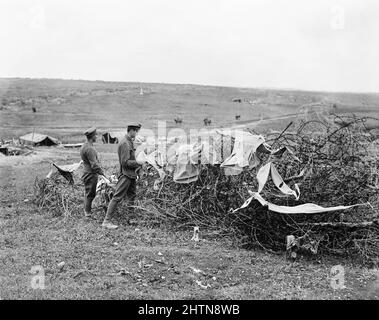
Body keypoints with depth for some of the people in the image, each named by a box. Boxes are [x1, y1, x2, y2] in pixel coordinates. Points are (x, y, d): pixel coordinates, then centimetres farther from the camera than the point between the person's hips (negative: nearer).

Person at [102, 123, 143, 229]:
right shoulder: (125, 143, -17)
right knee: (117, 197, -9)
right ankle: (107, 221, -6)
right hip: (125, 175, -10)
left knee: (132, 196, 15)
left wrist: (137, 165, 10)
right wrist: (138, 163, -14)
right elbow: (125, 162, -21)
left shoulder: (130, 142, 14)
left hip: (131, 175, 10)